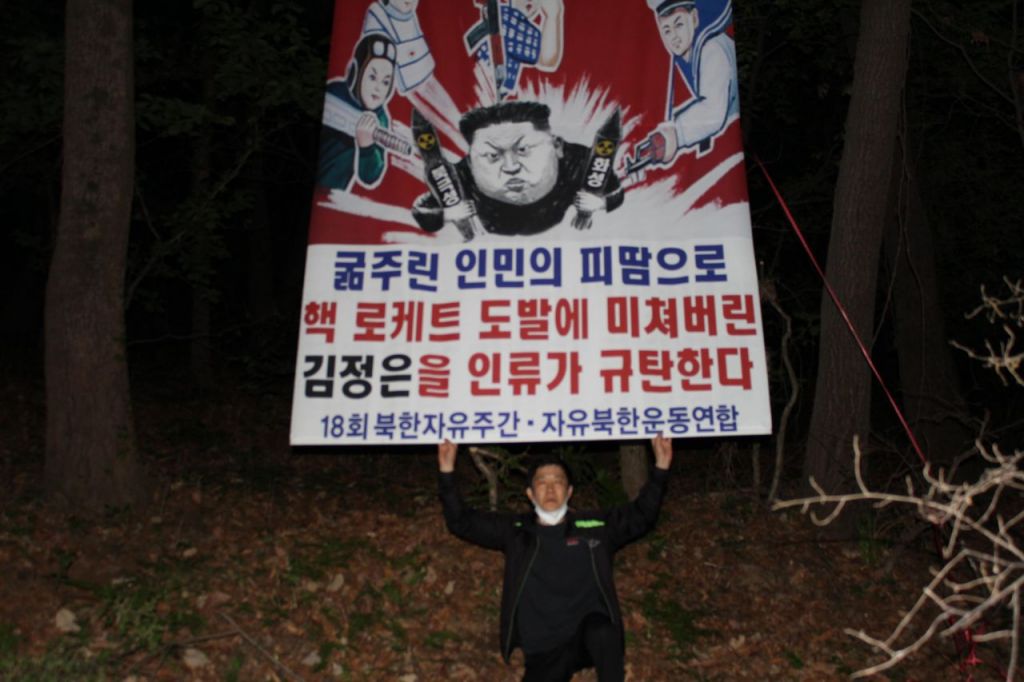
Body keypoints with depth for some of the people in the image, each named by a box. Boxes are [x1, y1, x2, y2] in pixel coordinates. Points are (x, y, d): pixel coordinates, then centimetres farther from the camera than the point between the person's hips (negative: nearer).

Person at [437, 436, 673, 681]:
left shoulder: (594, 527, 5)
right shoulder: (515, 531, 7)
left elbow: (641, 515, 4)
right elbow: (462, 521, 5)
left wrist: (661, 467, -7)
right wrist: (447, 471, -5)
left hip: (589, 630, -4)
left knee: (603, 634, -36)